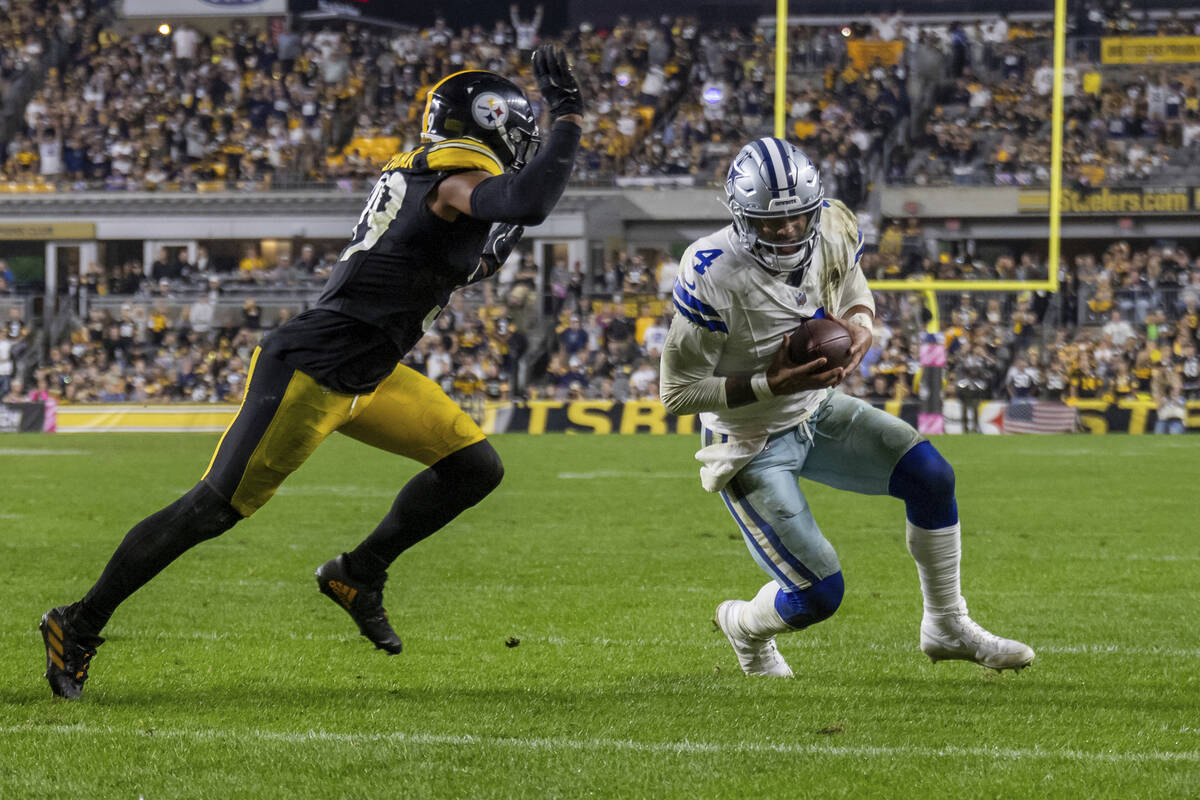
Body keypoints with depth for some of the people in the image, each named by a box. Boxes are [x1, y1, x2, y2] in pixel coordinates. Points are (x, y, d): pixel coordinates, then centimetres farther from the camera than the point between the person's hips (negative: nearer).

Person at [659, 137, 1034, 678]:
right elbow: (678, 393, -22)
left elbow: (857, 297, 10)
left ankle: (947, 627, 9)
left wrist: (859, 329, -15)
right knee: (819, 596, -8)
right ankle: (744, 626, 29)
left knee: (931, 476, -11)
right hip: (750, 447, -6)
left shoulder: (833, 232, -12)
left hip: (818, 410, 6)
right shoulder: (712, 277, -29)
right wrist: (771, 385, -32)